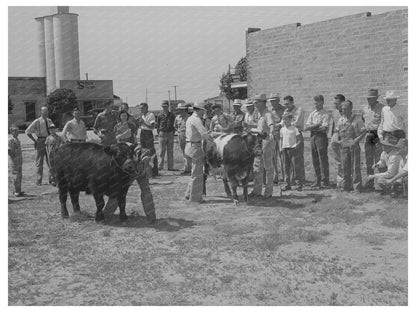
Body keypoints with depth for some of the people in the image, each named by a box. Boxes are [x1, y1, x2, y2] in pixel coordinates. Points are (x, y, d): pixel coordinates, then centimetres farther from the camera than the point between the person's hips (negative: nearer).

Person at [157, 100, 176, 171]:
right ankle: (160, 166, 6)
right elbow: (158, 125, 7)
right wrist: (159, 134, 2)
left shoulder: (172, 115, 5)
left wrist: (173, 133, 2)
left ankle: (170, 167, 10)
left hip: (170, 134, 2)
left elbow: (174, 125, 10)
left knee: (170, 151, 5)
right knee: (162, 151, 0)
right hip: (162, 134, -1)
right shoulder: (160, 115, 2)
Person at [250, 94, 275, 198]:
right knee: (257, 167, 10)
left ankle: (269, 191, 5)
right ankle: (257, 190, 17)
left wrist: (271, 133, -49)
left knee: (268, 167, -2)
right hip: (259, 142, 9)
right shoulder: (260, 114, 14)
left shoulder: (267, 114, -14)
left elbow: (271, 125, -32)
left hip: (267, 141, -9)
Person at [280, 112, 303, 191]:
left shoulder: (294, 129, -1)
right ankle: (287, 184, 11)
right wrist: (281, 148, 8)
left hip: (292, 148, -5)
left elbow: (299, 139, -2)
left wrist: (296, 145, -16)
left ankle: (299, 184, -3)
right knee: (286, 167, 6)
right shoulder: (282, 130, 12)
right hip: (285, 149, 5)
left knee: (295, 166, -6)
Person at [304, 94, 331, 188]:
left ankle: (325, 180, 1)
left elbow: (324, 128, -14)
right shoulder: (312, 114, 15)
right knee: (315, 159, 6)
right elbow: (306, 127, 5)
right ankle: (318, 180, 13)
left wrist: (312, 127, -5)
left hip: (321, 136, -6)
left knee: (323, 158, -5)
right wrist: (317, 125, -7)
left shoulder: (325, 114, -2)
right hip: (313, 137, 6)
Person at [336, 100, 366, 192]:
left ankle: (357, 186, 6)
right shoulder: (340, 120, 10)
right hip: (343, 145, 4)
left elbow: (363, 131, -5)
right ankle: (346, 185, 20)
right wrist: (338, 140, 6)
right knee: (345, 167, 9)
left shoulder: (357, 118, -4)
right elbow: (338, 131, 21)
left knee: (355, 166, -2)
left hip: (353, 145, -4)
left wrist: (356, 140, -15)